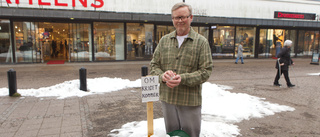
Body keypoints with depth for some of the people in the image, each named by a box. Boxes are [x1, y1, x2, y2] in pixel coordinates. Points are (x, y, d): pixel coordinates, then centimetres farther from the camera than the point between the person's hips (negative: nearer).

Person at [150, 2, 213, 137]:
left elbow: (206, 71, -8)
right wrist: (162, 75, -13)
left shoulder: (201, 42, -3)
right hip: (167, 98, 3)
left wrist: (183, 79, -21)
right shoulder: (164, 40, 8)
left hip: (190, 100, -3)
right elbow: (154, 65, 9)